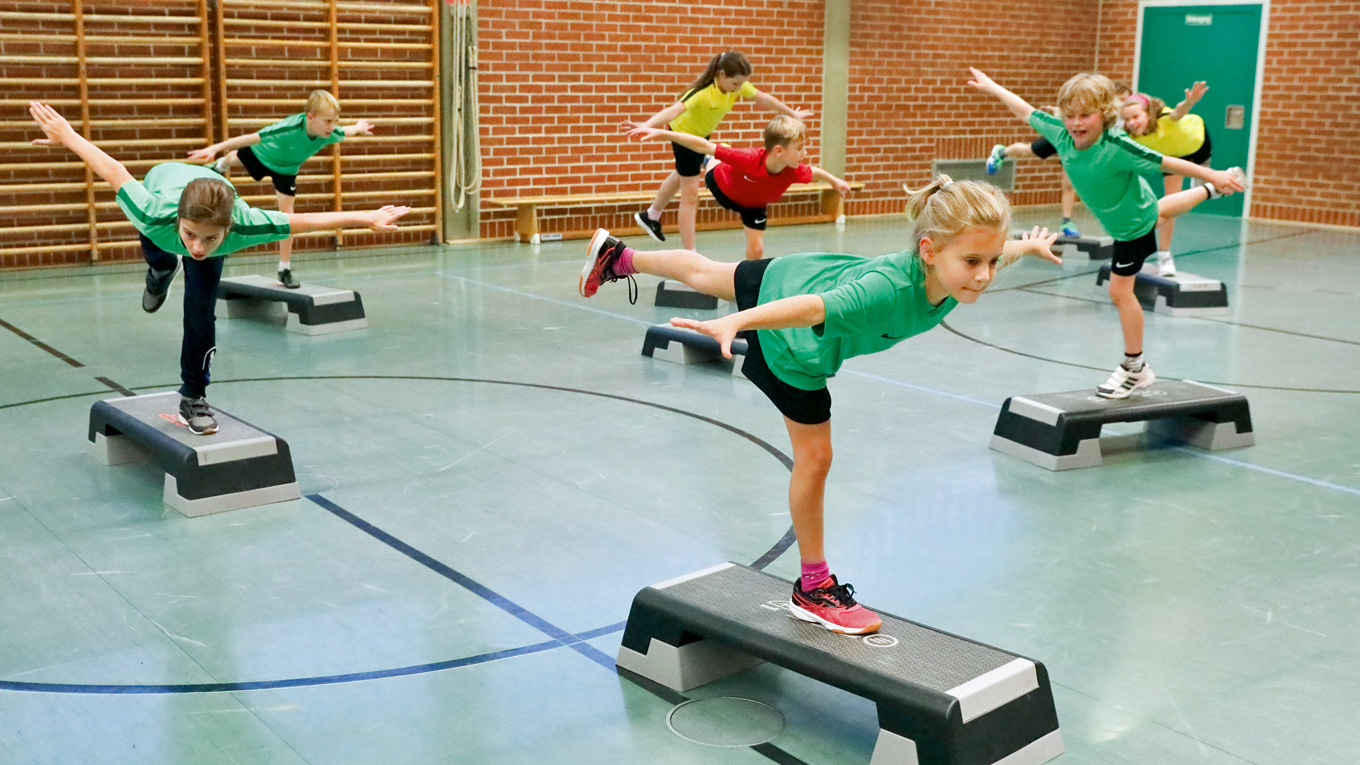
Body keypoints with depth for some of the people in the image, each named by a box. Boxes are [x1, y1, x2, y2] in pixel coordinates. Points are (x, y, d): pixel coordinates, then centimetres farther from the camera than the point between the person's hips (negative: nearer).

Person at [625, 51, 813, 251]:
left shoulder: (738, 83, -19)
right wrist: (646, 126, -71)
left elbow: (763, 99, -3)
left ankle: (651, 216, 53)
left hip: (701, 133, 9)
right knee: (690, 193, -9)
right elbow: (675, 110, -54)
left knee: (682, 178, 29)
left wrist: (792, 114, 9)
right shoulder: (703, 92, -40)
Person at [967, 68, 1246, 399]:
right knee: (1160, 210, 38)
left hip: (1133, 226, -7)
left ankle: (1135, 368, 10)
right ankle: (1210, 192, 64)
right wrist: (992, 87, 1)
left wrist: (1212, 175, -26)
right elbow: (1027, 111, -8)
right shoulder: (1061, 134, -22)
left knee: (1119, 290, -3)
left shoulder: (1116, 148, -39)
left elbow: (1166, 162, -33)